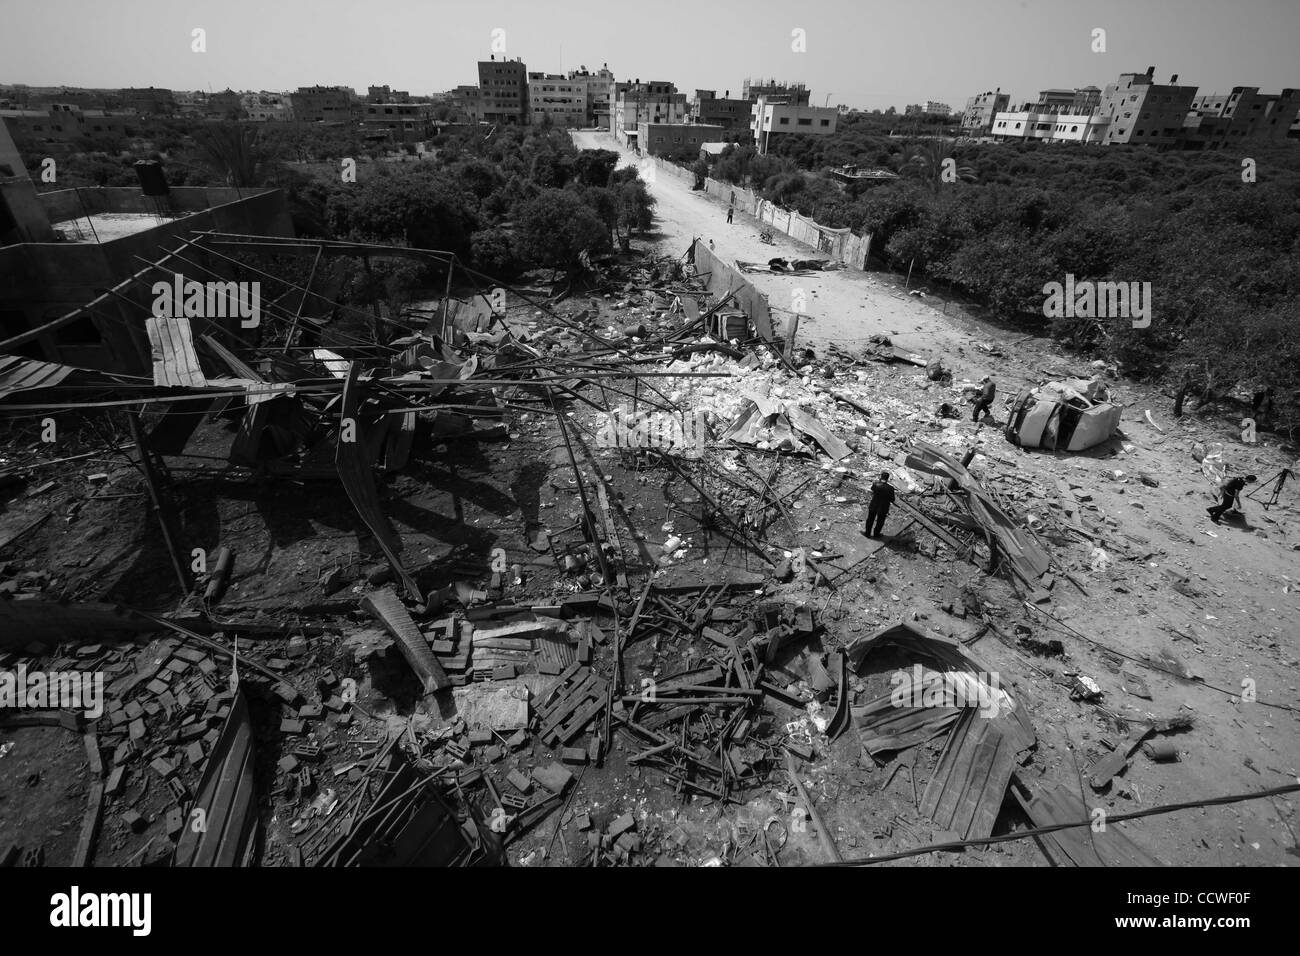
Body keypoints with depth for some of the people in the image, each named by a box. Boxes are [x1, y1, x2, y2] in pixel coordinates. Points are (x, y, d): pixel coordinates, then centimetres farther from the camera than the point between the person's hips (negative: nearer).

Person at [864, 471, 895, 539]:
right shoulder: (890, 488, -26)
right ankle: (876, 534, 44)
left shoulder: (875, 484, -22)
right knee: (880, 522, 25)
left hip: (873, 506, 1)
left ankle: (868, 533, 42)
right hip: (883, 508, -1)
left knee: (870, 520, 25)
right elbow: (892, 500, -15)